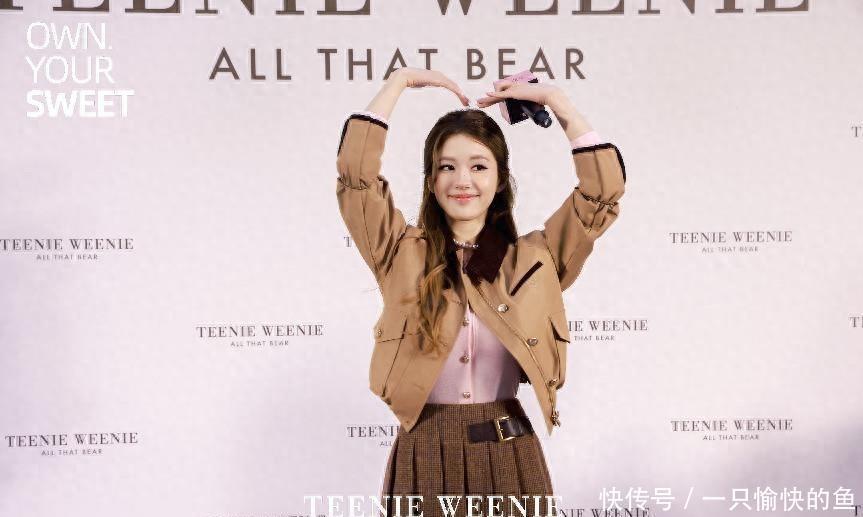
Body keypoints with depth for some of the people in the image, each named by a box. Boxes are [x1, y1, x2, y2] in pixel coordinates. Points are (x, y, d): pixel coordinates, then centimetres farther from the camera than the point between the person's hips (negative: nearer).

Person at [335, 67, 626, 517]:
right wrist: (401, 80, -3)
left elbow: (604, 189, -2)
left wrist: (555, 100, -1)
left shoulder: (531, 259, 3)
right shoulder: (404, 254, 0)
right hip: (425, 455, -1)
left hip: (508, 455, 1)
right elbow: (355, 172, -9)